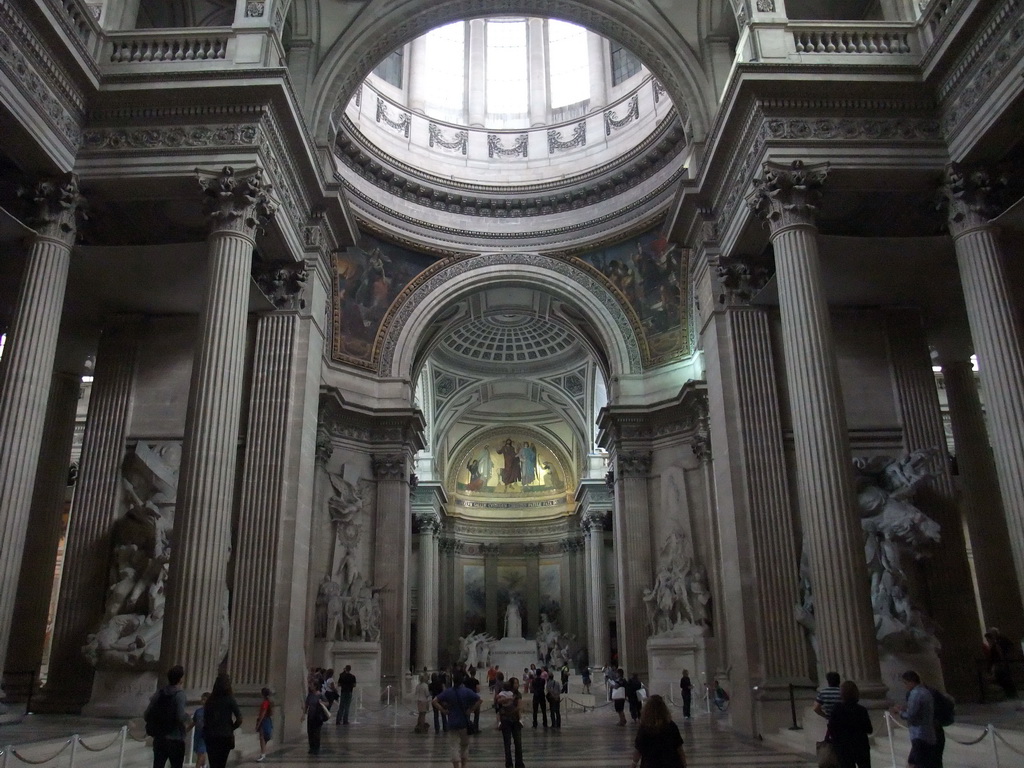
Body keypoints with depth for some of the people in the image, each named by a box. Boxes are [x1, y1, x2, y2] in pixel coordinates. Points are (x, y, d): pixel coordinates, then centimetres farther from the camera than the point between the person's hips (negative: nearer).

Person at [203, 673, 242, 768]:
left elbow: (205, 719, 0)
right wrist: (231, 728, 4)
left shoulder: (210, 700, 1)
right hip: (225, 736, -2)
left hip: (210, 736, 2)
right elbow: (239, 720, -13)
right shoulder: (230, 700, -8)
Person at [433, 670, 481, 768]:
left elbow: (435, 702, -8)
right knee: (465, 745, 19)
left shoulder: (447, 692, -4)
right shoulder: (467, 691, -6)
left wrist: (444, 710, -5)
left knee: (454, 746, 4)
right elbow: (479, 700, -14)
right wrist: (470, 710, -7)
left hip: (452, 723, 0)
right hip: (464, 723, 0)